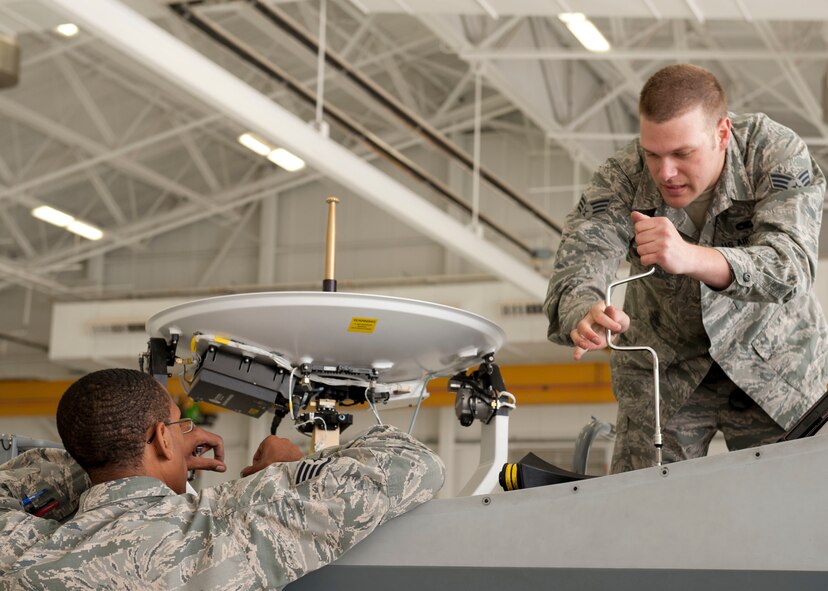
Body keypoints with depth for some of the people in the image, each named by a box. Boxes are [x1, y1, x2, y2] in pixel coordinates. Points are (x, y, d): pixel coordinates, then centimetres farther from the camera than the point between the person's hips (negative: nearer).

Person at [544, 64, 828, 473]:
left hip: (772, 362, -1)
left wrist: (692, 258, -56)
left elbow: (790, 267, -37)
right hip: (661, 364, 1)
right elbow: (580, 258, -31)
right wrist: (583, 316, -56)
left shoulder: (779, 155, -24)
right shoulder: (622, 177, -19)